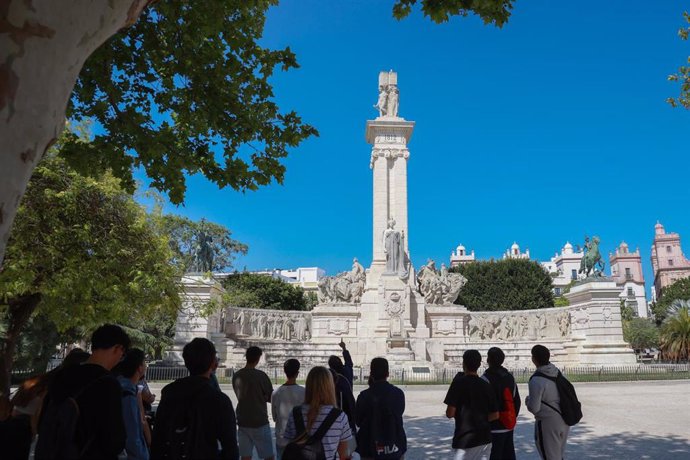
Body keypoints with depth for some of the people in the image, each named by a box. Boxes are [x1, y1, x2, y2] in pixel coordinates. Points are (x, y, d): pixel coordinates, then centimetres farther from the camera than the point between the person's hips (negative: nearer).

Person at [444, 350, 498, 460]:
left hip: (465, 440, -5)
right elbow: (495, 415, 8)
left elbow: (450, 413, -13)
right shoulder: (486, 385, 5)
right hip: (485, 438, 5)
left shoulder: (459, 382, -11)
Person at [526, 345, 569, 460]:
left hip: (547, 423, -7)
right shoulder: (558, 373, -1)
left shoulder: (536, 380, -22)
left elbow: (534, 408, -19)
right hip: (564, 421, 7)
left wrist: (527, 400, 2)